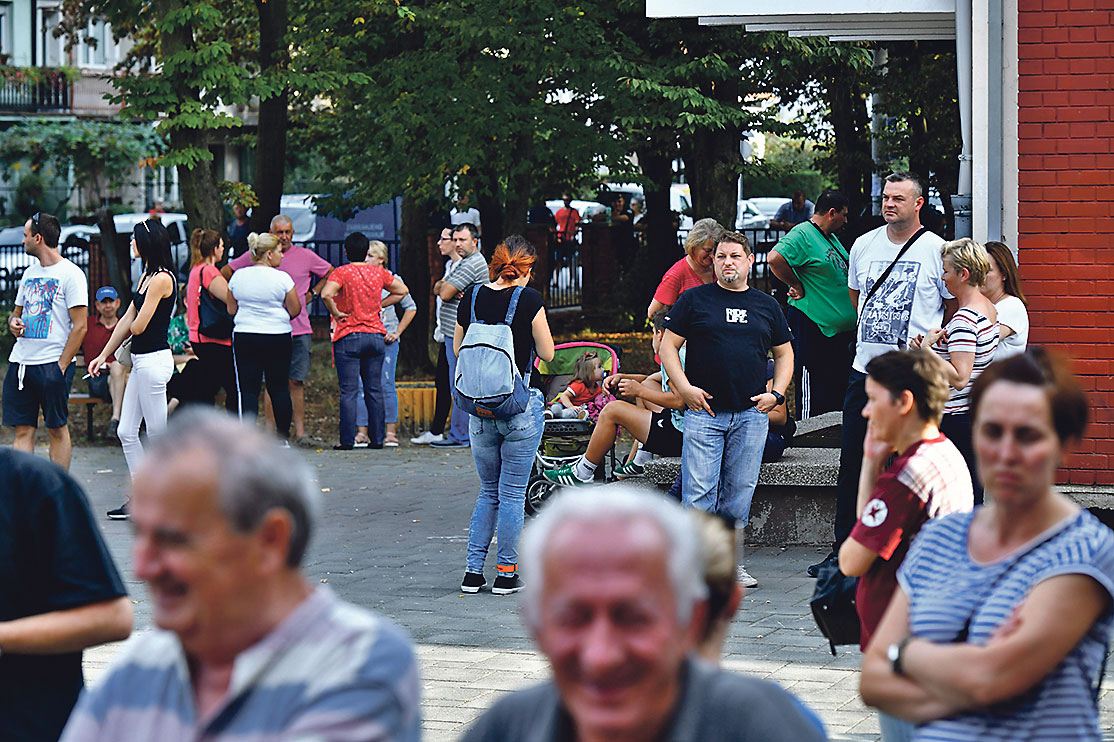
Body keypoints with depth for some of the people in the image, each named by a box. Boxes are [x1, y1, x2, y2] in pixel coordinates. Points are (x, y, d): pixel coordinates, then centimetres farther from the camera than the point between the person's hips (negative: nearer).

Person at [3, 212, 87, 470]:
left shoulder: (70, 274, -6)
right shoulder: (30, 273, 16)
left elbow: (80, 326, -10)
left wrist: (61, 366, -14)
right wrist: (13, 321, 3)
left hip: (53, 363, -7)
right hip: (20, 361, 7)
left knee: (57, 429, 0)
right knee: (23, 430, 3)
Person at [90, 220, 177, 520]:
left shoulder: (161, 279, -16)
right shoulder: (146, 276, 14)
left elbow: (138, 326, -16)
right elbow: (126, 320, 19)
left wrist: (136, 324, 8)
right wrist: (103, 356, 20)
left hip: (154, 360, -10)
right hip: (141, 361, 10)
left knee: (157, 434, -2)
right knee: (126, 432, 10)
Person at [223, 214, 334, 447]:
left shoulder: (305, 256, 7)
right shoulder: (255, 256, 5)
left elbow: (330, 273, 21)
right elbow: (225, 274, 15)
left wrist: (312, 293, 11)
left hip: (299, 329, 0)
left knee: (296, 382, -1)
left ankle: (300, 432, 0)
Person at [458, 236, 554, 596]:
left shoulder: (471, 298, 2)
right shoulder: (529, 299, -10)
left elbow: (458, 350, 11)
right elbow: (547, 353, -4)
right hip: (521, 407, -4)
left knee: (488, 491, 16)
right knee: (512, 493, 4)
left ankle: (473, 571, 12)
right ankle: (506, 573, 7)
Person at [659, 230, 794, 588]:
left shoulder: (766, 305, 13)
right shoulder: (694, 300, 5)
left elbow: (784, 354, 20)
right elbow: (668, 346, 4)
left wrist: (776, 394, 4)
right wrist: (684, 387, -9)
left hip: (752, 414, 3)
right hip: (704, 411, -3)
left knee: (739, 492, 4)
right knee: (699, 492, -8)